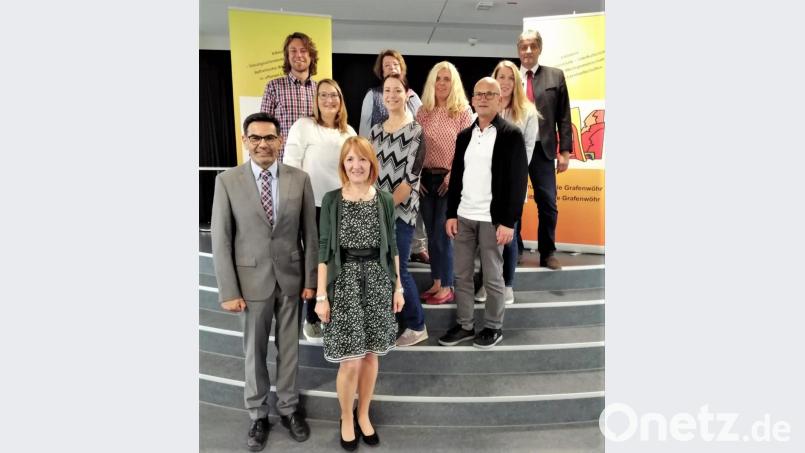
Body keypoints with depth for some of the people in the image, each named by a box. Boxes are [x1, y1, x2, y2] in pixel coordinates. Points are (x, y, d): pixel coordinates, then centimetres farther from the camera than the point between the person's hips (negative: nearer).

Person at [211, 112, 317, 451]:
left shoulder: (300, 179, -2)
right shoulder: (227, 181, -6)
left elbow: (310, 233, 1)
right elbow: (221, 240, -6)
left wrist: (310, 279, -1)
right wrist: (228, 291, -9)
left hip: (291, 277, 1)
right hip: (252, 279, -1)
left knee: (289, 347, 14)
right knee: (254, 350, 12)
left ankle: (288, 407, 33)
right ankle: (258, 415, 30)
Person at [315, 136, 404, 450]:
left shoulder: (385, 200, 2)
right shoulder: (331, 200, -4)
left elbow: (391, 247, 7)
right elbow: (324, 249, -4)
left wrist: (398, 286, 6)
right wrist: (321, 295, -6)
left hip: (378, 281, 2)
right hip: (344, 281, -2)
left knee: (371, 354, 11)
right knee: (350, 361, -1)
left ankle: (363, 415, 32)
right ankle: (346, 419, 24)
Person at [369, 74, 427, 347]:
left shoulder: (415, 132, -7)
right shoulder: (375, 131, 11)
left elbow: (410, 178, -13)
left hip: (400, 211, -5)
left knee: (397, 269, -3)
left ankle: (417, 326, 13)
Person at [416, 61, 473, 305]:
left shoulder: (463, 111, -3)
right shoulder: (423, 112, 9)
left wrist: (453, 177, -13)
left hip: (450, 179, -4)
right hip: (426, 178, 4)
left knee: (442, 234, -3)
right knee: (431, 233, 10)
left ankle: (447, 287, 11)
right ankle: (436, 283, 22)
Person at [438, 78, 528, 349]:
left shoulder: (511, 135, -5)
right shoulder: (464, 136, 12)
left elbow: (518, 180, -9)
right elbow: (456, 176, 13)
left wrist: (508, 221, -15)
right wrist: (451, 214, 7)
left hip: (492, 219, -5)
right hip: (463, 217, 5)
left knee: (492, 278, 5)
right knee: (461, 275, 10)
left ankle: (494, 327, 21)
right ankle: (464, 325, 23)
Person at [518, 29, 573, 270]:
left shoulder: (555, 76, 7)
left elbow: (563, 116, 5)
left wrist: (565, 151, -1)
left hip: (542, 149, 0)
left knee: (548, 204, 2)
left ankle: (547, 253, 16)